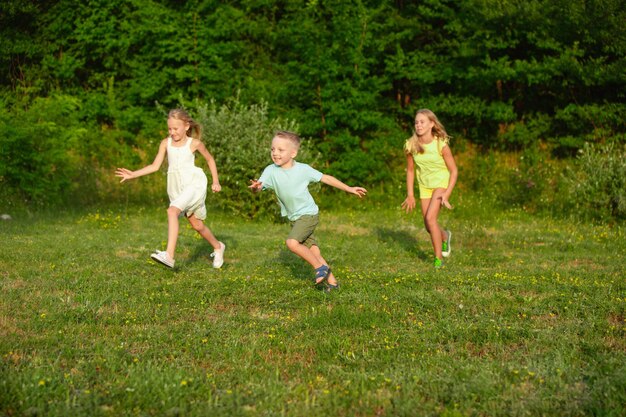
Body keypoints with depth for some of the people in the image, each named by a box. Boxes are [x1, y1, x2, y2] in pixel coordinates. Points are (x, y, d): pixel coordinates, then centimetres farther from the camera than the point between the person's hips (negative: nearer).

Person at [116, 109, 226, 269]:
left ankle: (169, 256, -35)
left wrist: (215, 181, 10)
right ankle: (218, 247, 39)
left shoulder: (194, 143, -3)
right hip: (176, 188, 5)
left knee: (172, 211, -28)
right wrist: (133, 174, -8)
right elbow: (155, 166, 2)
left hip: (193, 183, -5)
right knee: (196, 225, 13)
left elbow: (210, 159, 11)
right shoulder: (166, 143, 5)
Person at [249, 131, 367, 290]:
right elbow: (260, 185, -22)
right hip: (294, 218, 5)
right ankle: (331, 280, 19)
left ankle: (320, 267, -9)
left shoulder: (303, 169, -12)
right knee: (312, 251, 7)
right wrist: (255, 187, -48)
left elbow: (326, 178, -3)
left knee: (292, 242, -25)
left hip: (309, 214, -5)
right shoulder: (271, 171, -8)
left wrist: (350, 189, 1)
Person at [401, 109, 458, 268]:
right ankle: (445, 236, 44)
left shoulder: (441, 144, -22)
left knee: (430, 218, -22)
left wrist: (447, 194, -21)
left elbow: (454, 171, -14)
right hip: (424, 185, 4)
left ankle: (438, 258, -8)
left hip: (441, 183, -4)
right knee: (428, 226, 7)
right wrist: (410, 195, 2)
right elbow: (410, 170, 2)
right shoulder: (411, 145, -13)